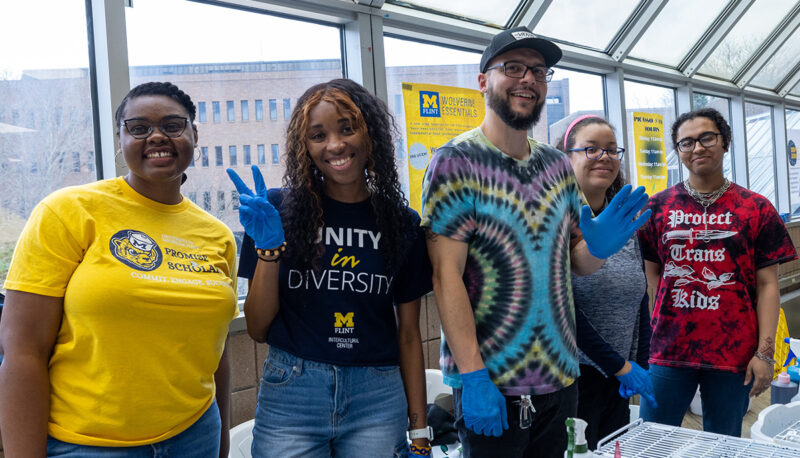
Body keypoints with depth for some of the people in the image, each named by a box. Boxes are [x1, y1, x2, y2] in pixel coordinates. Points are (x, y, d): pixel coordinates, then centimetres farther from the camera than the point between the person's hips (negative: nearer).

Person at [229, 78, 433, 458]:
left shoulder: (402, 223, 0)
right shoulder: (279, 209, -4)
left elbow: (408, 333, 5)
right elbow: (258, 329, -1)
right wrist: (268, 247, -15)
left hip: (377, 397, 1)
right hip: (291, 396, -1)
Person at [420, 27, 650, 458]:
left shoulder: (557, 165, 8)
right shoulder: (456, 162, -11)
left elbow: (572, 260, 13)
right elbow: (447, 275, -17)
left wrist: (598, 246, -10)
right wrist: (473, 375, -20)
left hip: (560, 378, 6)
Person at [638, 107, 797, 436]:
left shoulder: (756, 209, 2)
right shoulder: (658, 207, 4)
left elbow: (767, 285, 0)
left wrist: (765, 352, -5)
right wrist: (670, 319, -1)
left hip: (734, 355, 0)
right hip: (669, 350, 1)